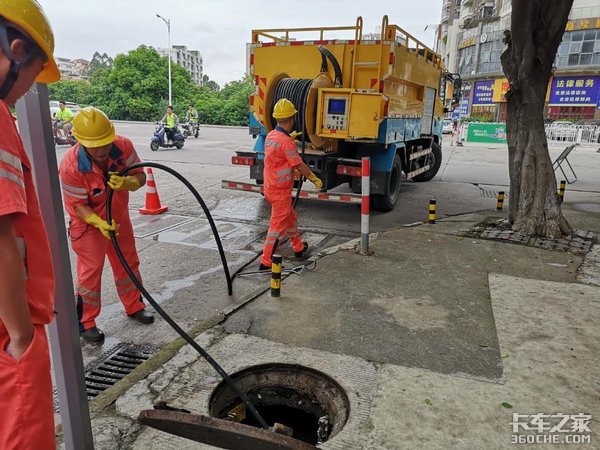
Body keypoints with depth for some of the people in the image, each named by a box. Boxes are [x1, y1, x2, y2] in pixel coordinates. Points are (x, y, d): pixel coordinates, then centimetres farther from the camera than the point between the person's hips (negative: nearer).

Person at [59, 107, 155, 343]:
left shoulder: (124, 146, -23)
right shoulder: (70, 166, -31)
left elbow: (140, 176, -14)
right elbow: (79, 206, -22)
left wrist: (127, 182, -36)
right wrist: (99, 223, -38)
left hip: (119, 217, 5)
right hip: (88, 223, -4)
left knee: (128, 263, 16)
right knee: (90, 272, 0)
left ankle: (134, 306, 36)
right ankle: (85, 322, 17)